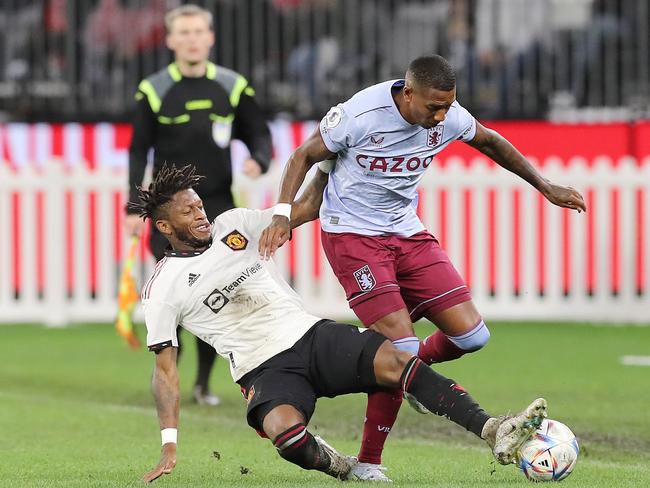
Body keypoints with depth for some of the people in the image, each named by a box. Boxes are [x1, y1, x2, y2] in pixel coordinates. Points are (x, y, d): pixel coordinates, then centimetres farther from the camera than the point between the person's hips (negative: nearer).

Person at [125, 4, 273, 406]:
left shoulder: (233, 87, 3)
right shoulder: (154, 91, -1)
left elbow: (260, 134, 10)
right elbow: (139, 151, 4)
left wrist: (259, 160, -14)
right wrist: (135, 207, -2)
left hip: (218, 206, 2)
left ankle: (204, 382, 13)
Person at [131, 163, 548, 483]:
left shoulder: (233, 225, 10)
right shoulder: (163, 289, 1)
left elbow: (306, 208, 20)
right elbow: (165, 368, 3)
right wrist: (169, 445, -4)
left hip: (312, 335, 4)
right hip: (266, 371, -4)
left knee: (396, 360, -23)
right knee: (286, 433, -38)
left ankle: (494, 432, -33)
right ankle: (339, 468, -6)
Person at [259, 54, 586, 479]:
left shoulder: (449, 117, -8)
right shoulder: (360, 115, -22)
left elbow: (490, 142, 14)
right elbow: (304, 157, -8)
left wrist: (545, 187, 19)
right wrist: (282, 214, -20)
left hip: (408, 233, 6)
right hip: (353, 235, -6)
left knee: (472, 335, -5)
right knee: (402, 347, -19)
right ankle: (369, 463, -4)